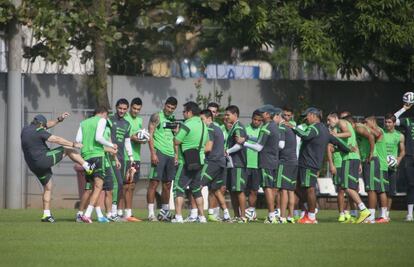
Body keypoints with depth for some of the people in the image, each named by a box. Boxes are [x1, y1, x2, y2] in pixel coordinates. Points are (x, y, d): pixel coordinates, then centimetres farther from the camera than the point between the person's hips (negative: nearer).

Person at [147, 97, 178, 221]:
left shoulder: (173, 120, 18)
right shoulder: (157, 117, -2)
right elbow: (150, 135, -8)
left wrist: (176, 154, 13)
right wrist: (153, 153, -16)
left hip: (170, 154, 7)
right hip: (159, 152, -7)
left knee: (167, 185, 10)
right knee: (154, 182, -9)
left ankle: (164, 211, 19)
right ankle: (151, 213, -12)